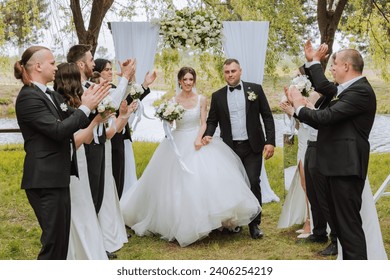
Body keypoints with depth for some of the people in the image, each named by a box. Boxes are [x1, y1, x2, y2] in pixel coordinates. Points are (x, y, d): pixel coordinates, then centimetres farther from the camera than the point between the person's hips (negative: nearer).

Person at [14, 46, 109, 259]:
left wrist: (93, 106, -2)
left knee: (61, 239, 15)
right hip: (45, 180, -9)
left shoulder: (51, 96, 14)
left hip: (57, 177, 9)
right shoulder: (28, 97, -14)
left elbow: (76, 121, 13)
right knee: (53, 240, -6)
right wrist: (85, 107, -14)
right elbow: (58, 130, -22)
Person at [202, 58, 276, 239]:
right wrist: (208, 135, -10)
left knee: (253, 183, -6)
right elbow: (212, 121, 11)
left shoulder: (255, 89, 2)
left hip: (252, 147, -2)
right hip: (230, 148, 2)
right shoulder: (217, 96, 7)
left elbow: (267, 116, 2)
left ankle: (254, 223, 5)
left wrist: (270, 141, -6)